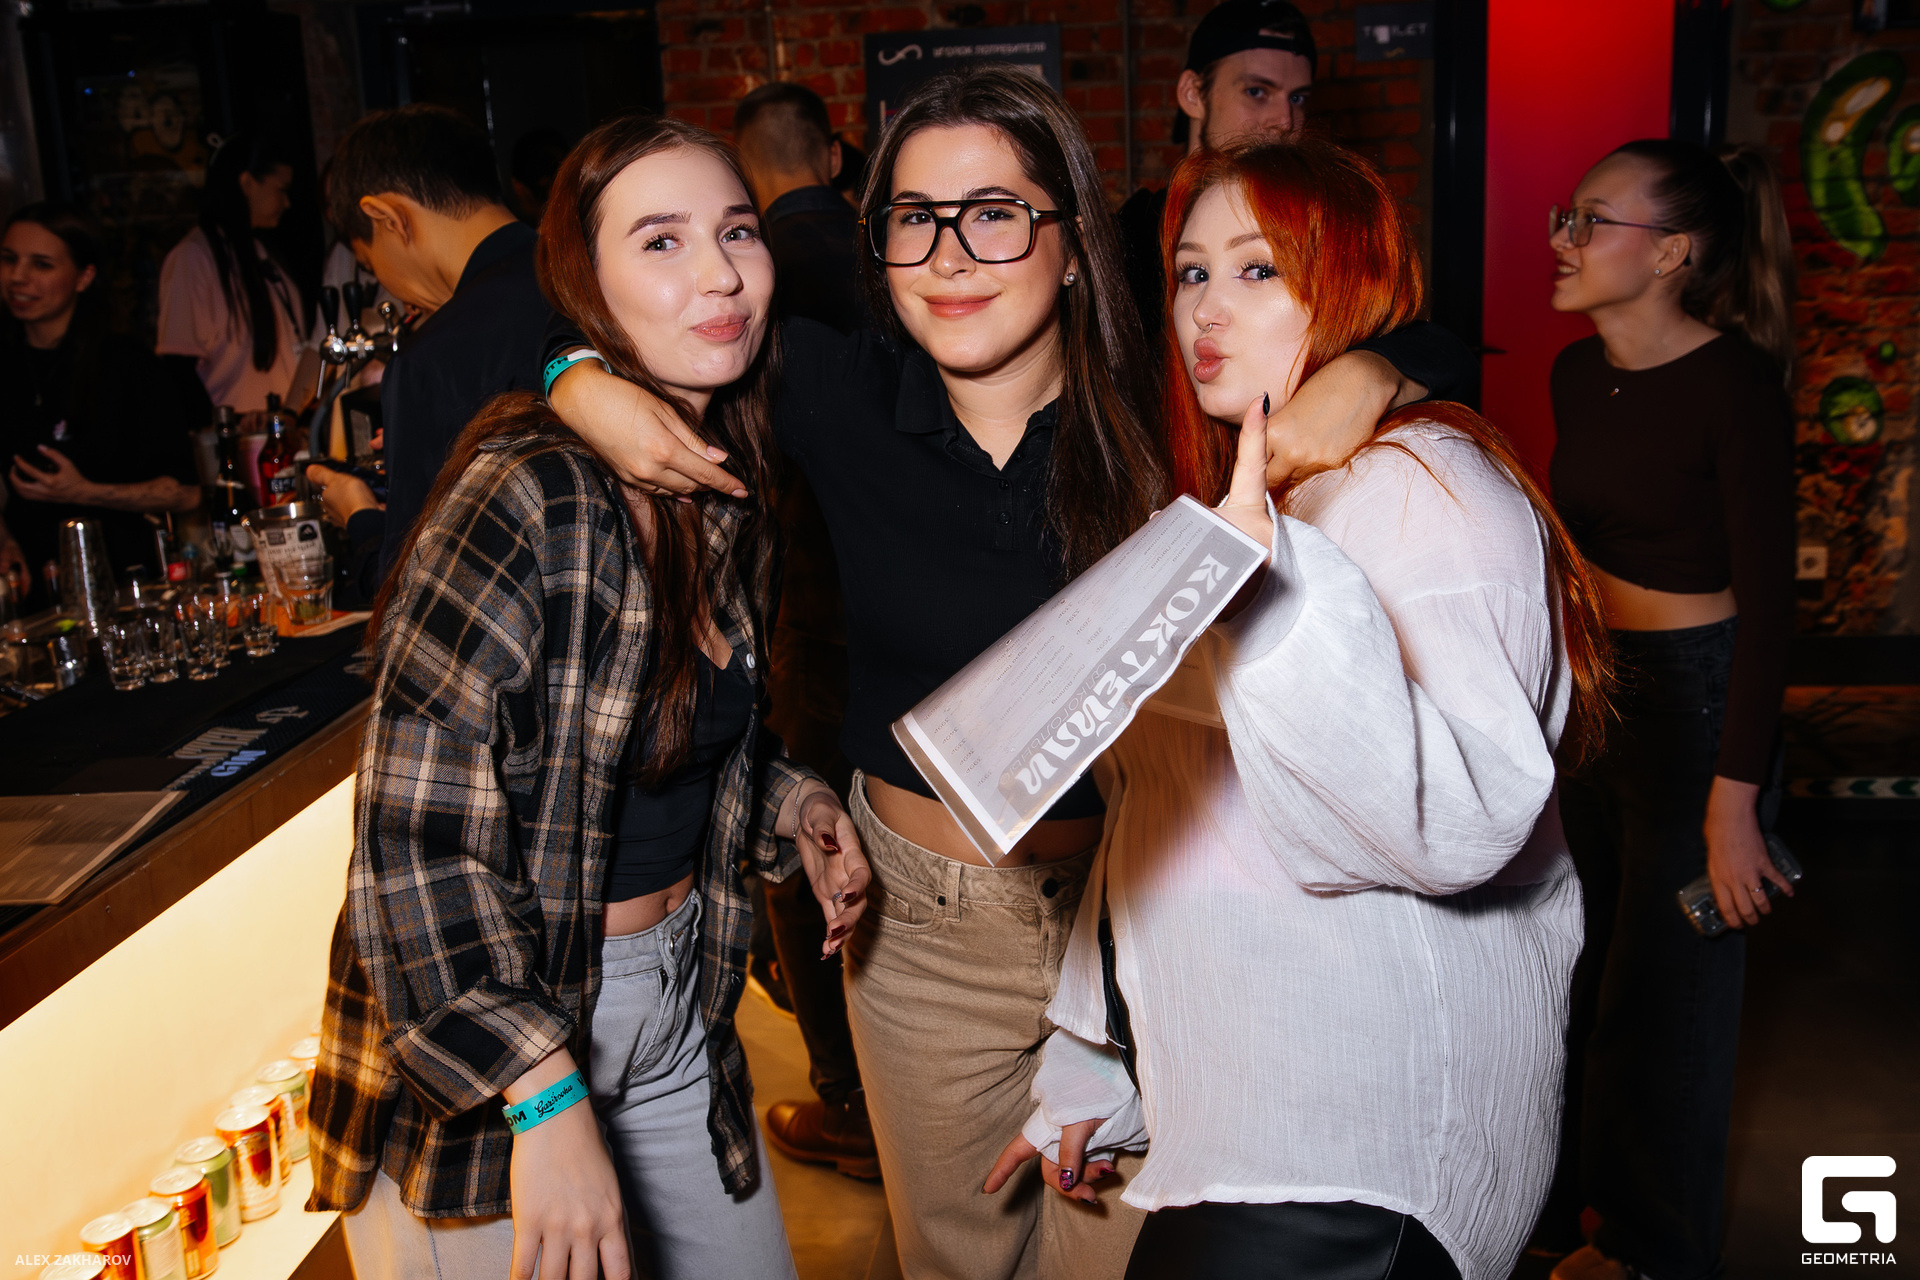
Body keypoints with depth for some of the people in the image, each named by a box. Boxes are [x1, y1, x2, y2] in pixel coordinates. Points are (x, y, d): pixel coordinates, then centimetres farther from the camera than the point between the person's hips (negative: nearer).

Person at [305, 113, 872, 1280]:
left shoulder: (734, 510, 2)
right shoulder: (530, 496, -23)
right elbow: (416, 839, -24)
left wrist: (795, 804, -1)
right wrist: (545, 1098, -26)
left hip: (678, 1005, 7)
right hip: (482, 1052, -7)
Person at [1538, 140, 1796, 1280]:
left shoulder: (1736, 384, -19)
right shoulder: (1580, 373, 2)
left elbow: (1768, 600, -20)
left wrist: (1734, 797, -22)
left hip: (1695, 697, -7)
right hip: (1589, 686, 7)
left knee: (1666, 990, 7)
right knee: (1579, 965, 18)